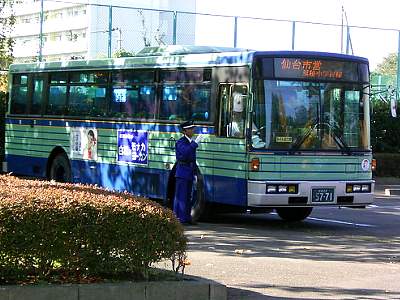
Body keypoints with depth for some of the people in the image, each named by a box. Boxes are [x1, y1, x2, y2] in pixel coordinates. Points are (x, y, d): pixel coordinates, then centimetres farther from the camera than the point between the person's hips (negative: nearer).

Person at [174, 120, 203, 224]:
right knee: (181, 196, -7)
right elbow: (185, 152, -28)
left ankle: (186, 218, 15)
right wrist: (196, 143, -30)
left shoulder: (192, 142, 16)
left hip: (189, 174, 8)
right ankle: (178, 218, -6)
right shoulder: (180, 142, -8)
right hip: (182, 173, -8)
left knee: (188, 196, 10)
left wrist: (194, 173, 19)